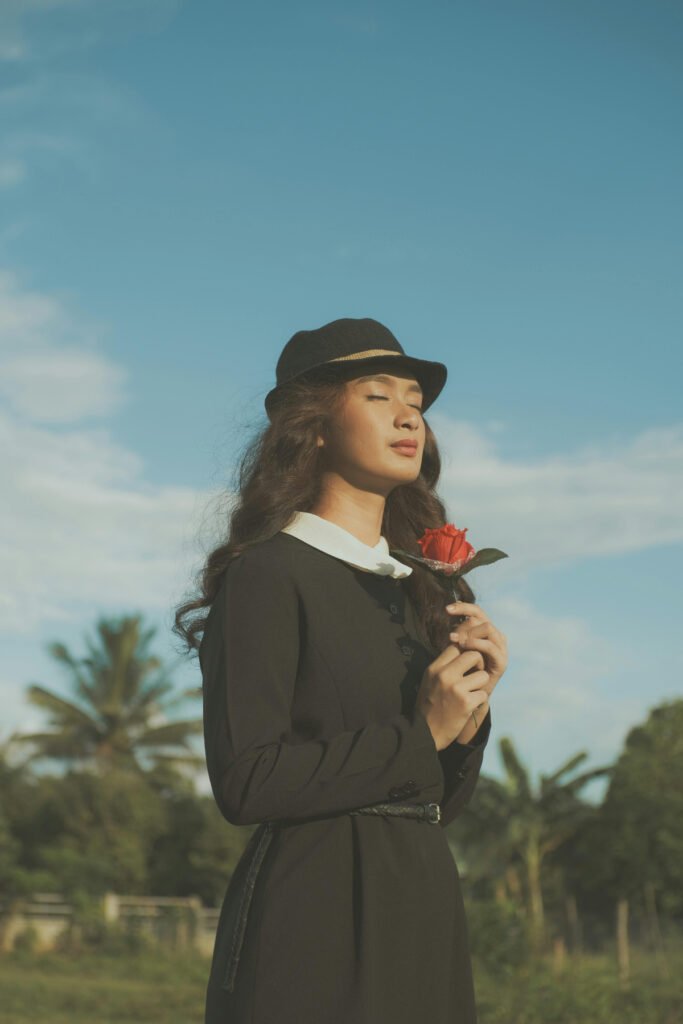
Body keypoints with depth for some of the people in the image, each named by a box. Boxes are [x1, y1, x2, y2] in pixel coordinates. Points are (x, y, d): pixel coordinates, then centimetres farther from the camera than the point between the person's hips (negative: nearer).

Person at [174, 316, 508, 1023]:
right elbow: (246, 782, -16)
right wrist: (418, 736, -12)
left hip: (423, 908, 7)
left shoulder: (420, 586, 14)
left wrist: (471, 709, -2)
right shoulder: (267, 576, -7)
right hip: (313, 917, -7)